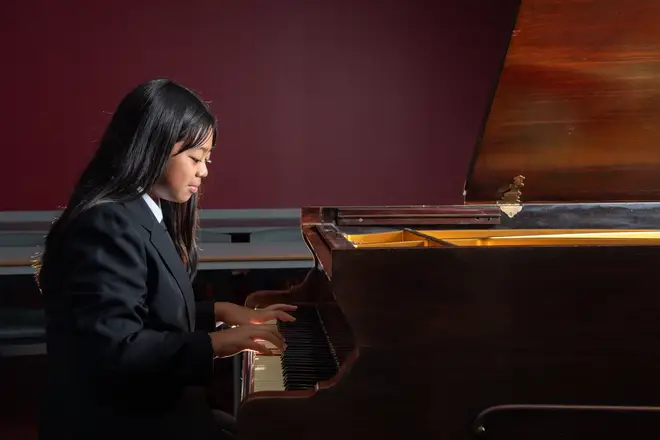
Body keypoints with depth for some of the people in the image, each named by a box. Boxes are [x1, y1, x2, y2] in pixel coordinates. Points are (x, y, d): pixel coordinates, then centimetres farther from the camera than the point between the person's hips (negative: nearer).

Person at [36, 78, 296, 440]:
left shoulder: (145, 216, 11)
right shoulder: (110, 226, -21)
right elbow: (116, 351, -29)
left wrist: (222, 312, 10)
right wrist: (219, 342, -24)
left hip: (150, 407, 10)